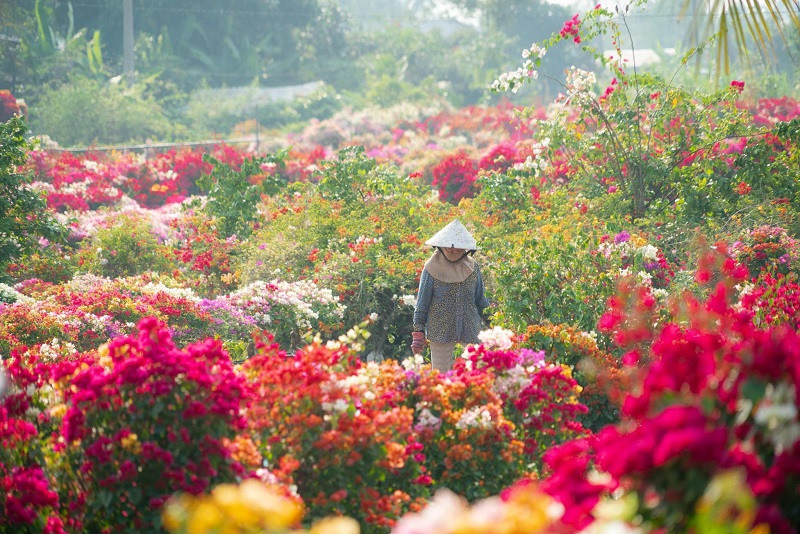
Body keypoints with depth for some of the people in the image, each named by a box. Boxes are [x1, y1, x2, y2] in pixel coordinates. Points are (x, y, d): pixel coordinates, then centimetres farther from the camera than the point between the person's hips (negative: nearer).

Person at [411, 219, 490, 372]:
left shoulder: (472, 268, 5)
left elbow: (481, 301, 15)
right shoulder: (432, 268, -4)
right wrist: (418, 332, -3)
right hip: (441, 330, -3)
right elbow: (422, 302, -1)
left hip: (469, 333, 3)